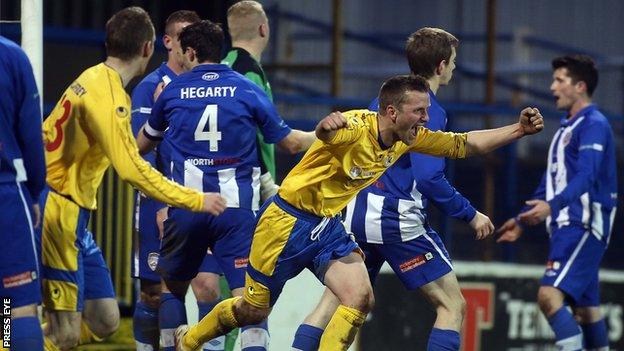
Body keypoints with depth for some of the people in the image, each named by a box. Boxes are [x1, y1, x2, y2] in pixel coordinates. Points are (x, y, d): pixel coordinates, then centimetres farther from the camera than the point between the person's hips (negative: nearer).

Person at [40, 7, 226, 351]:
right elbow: (131, 169, -23)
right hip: (57, 215, -10)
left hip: (70, 215, 10)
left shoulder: (93, 79, 12)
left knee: (103, 321, 7)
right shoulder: (108, 96, -18)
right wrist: (196, 200, -16)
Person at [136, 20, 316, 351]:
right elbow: (291, 142, 8)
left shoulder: (172, 91, 7)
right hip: (237, 209, -1)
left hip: (186, 208, 1)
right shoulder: (248, 90, 2)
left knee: (171, 286, 22)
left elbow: (144, 142, 24)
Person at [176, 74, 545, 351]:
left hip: (329, 227, 7)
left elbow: (465, 144, 4)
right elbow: (328, 133, -49)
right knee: (253, 310, 6)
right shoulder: (357, 128, -27)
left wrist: (520, 130, -6)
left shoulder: (408, 138, -4)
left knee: (360, 297, -16)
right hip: (289, 219, -7)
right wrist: (327, 125, -74)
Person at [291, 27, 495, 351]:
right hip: (398, 220, -8)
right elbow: (429, 178, -20)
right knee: (452, 306, 1)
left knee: (332, 303, 9)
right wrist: (470, 215, -10)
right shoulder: (430, 111, -12)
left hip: (358, 214, 8)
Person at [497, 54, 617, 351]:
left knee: (550, 295, -23)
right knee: (584, 308, 13)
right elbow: (551, 182, 29)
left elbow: (586, 177, -24)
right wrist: (522, 221, 30)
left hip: (583, 226, -10)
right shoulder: (567, 127, 21)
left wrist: (552, 205, -38)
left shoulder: (594, 124, -10)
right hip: (566, 227, 10)